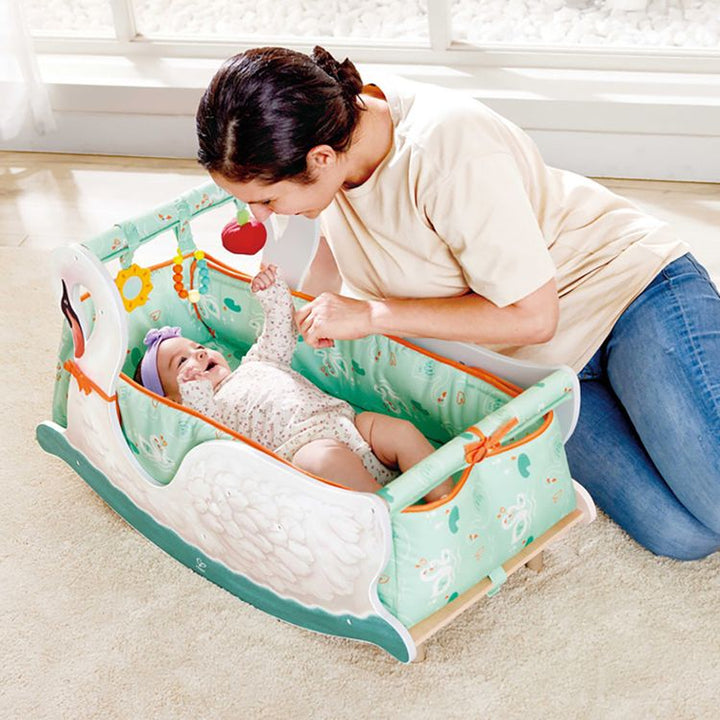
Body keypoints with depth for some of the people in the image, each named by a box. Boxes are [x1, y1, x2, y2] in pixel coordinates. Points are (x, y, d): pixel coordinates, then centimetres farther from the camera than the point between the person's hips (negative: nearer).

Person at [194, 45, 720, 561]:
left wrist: (374, 315, -21)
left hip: (631, 289, -5)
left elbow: (533, 316, -23)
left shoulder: (445, 150, -31)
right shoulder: (332, 123, -8)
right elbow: (344, 257, 15)